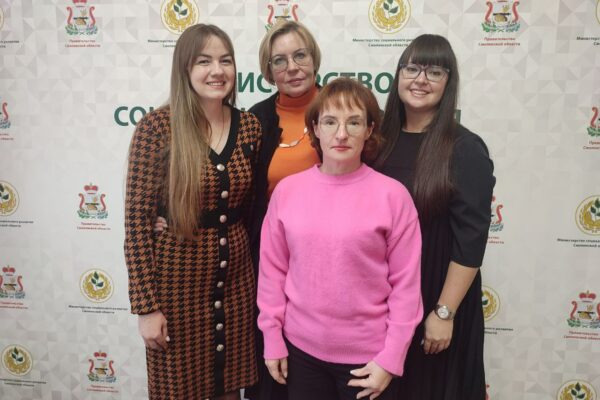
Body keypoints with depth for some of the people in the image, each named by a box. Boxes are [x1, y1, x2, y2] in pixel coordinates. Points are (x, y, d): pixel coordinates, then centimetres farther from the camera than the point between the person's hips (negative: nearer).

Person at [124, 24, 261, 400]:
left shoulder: (250, 126, 1)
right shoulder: (157, 126, -12)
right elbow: (137, 219, -11)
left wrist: (260, 272, 9)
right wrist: (146, 305, -12)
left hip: (236, 272, 4)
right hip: (177, 274, -3)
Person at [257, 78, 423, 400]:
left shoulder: (392, 195, -11)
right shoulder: (287, 190, -5)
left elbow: (406, 283, -8)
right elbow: (272, 270, 1)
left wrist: (391, 358, -7)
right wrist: (272, 339, 3)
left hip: (368, 355, -2)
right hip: (301, 348, 2)